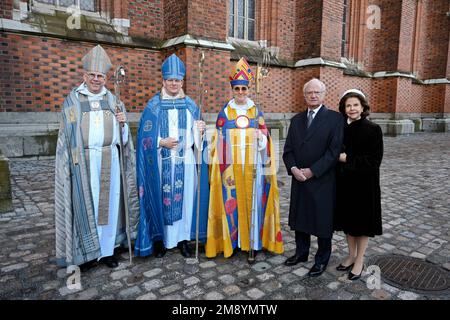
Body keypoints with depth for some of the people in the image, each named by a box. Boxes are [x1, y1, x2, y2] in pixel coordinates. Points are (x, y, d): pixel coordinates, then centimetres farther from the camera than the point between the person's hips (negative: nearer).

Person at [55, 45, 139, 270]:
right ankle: (87, 252, 15)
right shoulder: (72, 100, 3)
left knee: (108, 202, 6)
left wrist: (122, 123, -11)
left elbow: (123, 136, 10)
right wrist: (68, 163, -4)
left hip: (109, 160, 2)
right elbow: (66, 134, 2)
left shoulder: (112, 100, 10)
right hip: (83, 161, -2)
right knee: (86, 204, 1)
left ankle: (107, 249, 19)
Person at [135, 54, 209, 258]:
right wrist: (162, 142, -17)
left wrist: (200, 131, -10)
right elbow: (145, 136, -2)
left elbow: (195, 135, 11)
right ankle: (159, 239, 18)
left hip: (185, 161, 3)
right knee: (161, 199, 2)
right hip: (162, 163, -2)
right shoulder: (154, 106, 1)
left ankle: (183, 238, 20)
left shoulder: (191, 105, 10)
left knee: (185, 197, 6)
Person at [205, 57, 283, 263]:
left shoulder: (257, 112, 7)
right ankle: (232, 241, 18)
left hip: (252, 165, 1)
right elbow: (219, 141, 2)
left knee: (252, 201, 2)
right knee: (232, 202, 3)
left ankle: (252, 245, 12)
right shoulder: (225, 113, 5)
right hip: (231, 166, 0)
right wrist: (223, 167, -5)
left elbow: (265, 138, 10)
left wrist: (261, 138, -11)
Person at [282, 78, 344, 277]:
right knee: (299, 218, 16)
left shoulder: (335, 118, -6)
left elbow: (334, 151, -14)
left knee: (323, 221, 8)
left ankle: (322, 260, 28)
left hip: (323, 181, -5)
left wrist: (312, 171, -17)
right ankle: (301, 252, 37)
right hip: (299, 179, 5)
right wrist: (293, 168, -10)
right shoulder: (296, 119, 10)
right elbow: (288, 149, 7)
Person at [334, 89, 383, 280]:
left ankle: (359, 261, 23)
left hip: (364, 183, -4)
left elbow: (374, 160, -15)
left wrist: (348, 159, -17)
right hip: (345, 183, 5)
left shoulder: (373, 129, -10)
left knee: (362, 221, 7)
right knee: (348, 220, 14)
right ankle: (351, 256, 32)